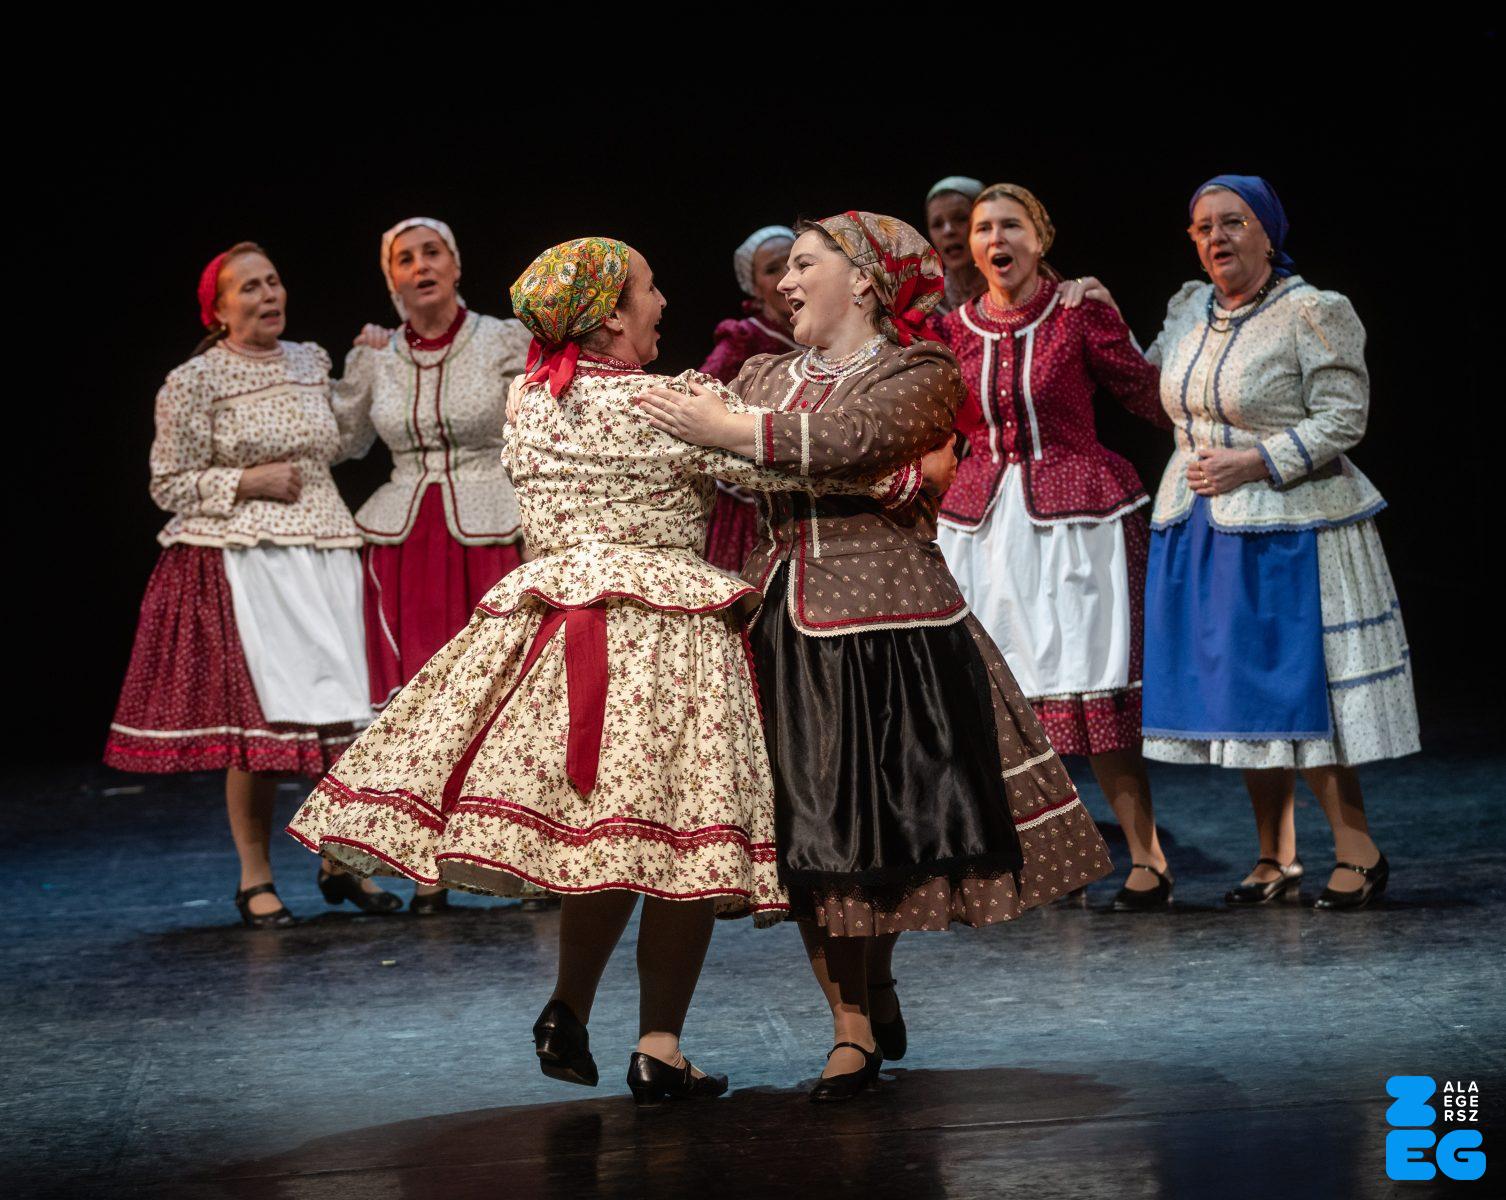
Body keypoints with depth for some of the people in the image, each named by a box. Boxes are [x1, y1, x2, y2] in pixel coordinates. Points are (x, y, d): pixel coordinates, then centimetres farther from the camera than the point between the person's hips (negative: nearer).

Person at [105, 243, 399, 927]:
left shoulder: (311, 363, 14)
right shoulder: (193, 383, -3)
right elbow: (169, 485, -2)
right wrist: (248, 481, -12)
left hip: (326, 555, 5)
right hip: (243, 561, -5)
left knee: (340, 708, 2)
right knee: (259, 715, -8)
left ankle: (339, 863, 16)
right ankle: (255, 880, 4)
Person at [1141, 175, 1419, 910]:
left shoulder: (1313, 313, -9)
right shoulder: (1189, 310, 10)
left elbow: (1343, 417, -13)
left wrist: (1255, 463, -19)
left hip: (1286, 531, -6)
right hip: (1199, 532, 6)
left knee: (1299, 691, -7)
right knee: (1238, 692, 8)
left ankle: (1357, 850, 6)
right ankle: (1275, 857, 17)